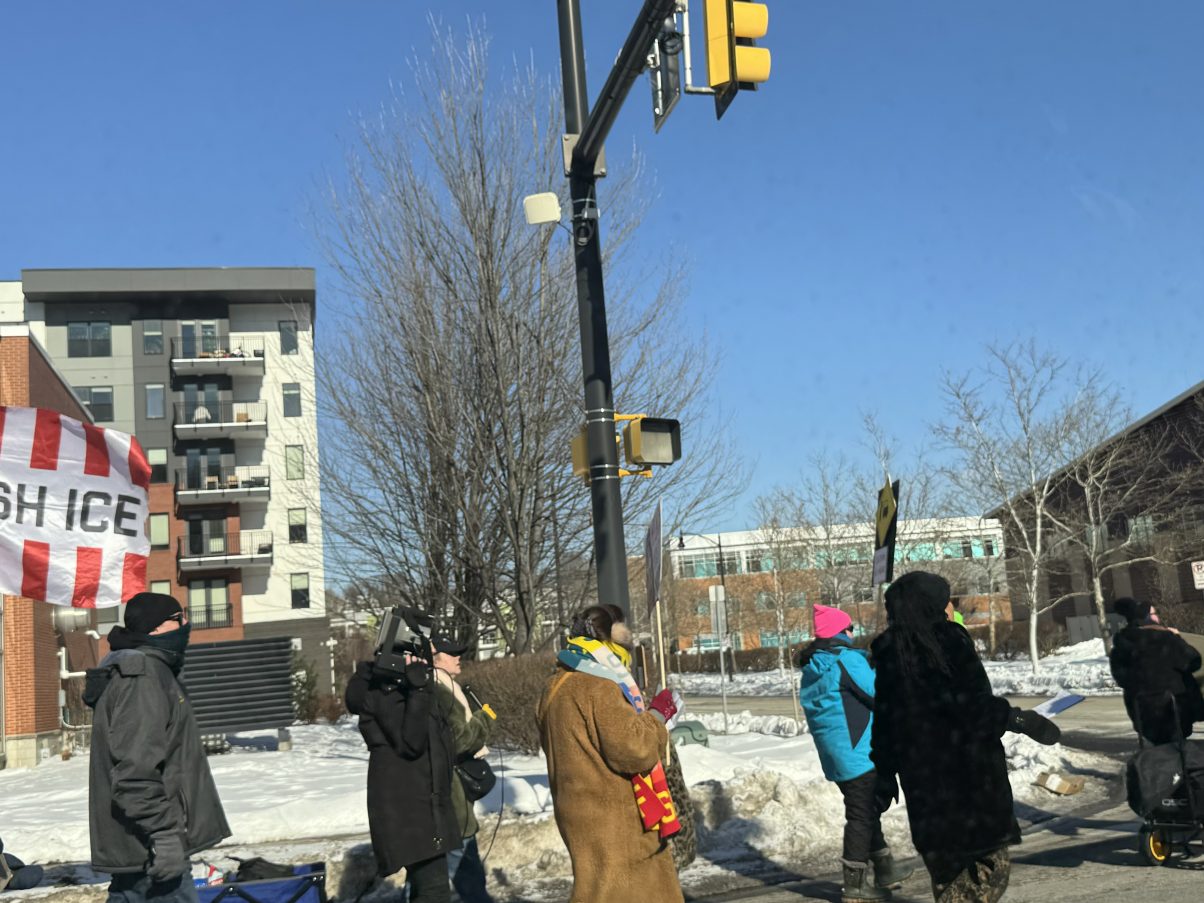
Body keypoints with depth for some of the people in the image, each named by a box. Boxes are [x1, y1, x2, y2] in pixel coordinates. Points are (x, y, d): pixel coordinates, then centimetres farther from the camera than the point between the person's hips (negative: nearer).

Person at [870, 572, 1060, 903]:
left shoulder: (889, 654, 5)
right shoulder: (950, 639, -9)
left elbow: (884, 722, 8)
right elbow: (972, 703, -18)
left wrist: (885, 776, 14)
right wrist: (1017, 719, -9)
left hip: (922, 779, 5)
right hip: (971, 773, -5)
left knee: (945, 872, 15)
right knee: (991, 866, 5)